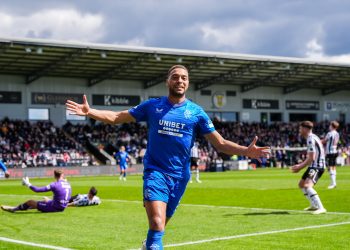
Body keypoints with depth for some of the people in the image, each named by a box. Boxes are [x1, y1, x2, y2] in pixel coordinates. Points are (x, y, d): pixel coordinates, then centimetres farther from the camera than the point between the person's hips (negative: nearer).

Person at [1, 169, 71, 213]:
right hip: (62, 208, 7)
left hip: (54, 207, -7)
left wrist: (28, 184, -2)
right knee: (46, 200, 34)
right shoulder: (68, 184, 2)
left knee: (30, 202, 8)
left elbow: (37, 190, -18)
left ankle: (13, 209, 29)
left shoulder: (55, 185, -19)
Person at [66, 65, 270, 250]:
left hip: (179, 175, 2)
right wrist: (89, 112, -7)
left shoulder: (196, 112, 2)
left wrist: (246, 151, -14)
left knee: (160, 225, 12)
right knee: (157, 223, -22)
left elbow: (221, 143, 1)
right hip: (155, 171, -2)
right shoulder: (152, 105, 2)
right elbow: (117, 117, 6)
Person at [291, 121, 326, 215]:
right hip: (314, 166, 11)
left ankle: (321, 208, -32)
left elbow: (311, 158, -21)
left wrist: (300, 167, -13)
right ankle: (314, 205, 34)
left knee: (307, 186, -27)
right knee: (301, 184, 23)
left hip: (317, 166, -11)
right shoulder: (312, 138, 16)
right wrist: (300, 165, 15)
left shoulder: (311, 139, -17)